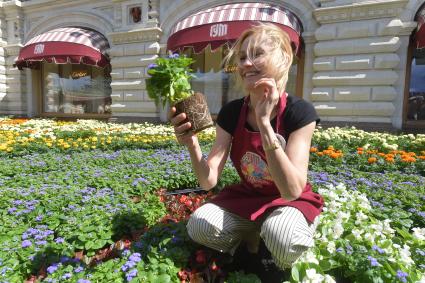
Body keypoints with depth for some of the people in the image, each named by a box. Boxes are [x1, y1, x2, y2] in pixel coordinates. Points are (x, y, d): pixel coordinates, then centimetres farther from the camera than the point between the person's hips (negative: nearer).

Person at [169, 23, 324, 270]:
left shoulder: (299, 112, -21)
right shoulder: (231, 112, -11)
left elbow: (292, 190, -31)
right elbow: (209, 181, -16)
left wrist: (264, 122, -37)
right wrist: (192, 145, -37)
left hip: (291, 203, -3)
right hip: (245, 199, 4)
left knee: (281, 235, -36)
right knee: (199, 225, -21)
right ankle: (251, 236, 7)